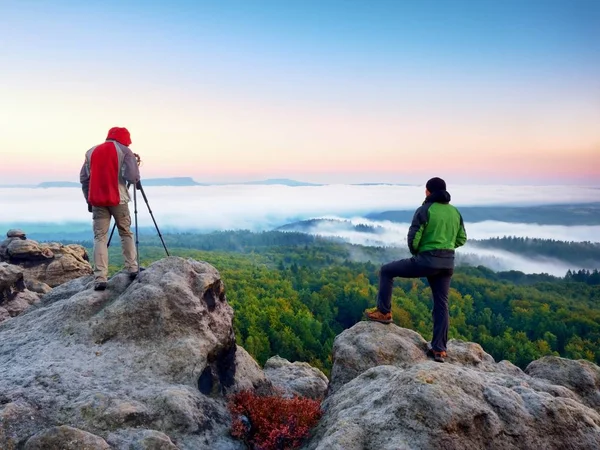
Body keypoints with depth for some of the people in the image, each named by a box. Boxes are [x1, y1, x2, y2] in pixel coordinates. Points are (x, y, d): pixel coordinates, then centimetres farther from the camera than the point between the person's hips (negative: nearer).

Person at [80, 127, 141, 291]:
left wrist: (89, 200, 19)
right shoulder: (124, 150, 1)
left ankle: (100, 279, -6)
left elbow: (83, 178, 13)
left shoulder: (91, 152, 15)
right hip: (118, 199, -3)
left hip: (97, 201, 3)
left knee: (100, 237, 2)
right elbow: (132, 175, -12)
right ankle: (132, 269, 14)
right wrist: (136, 182, 11)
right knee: (126, 234, 14)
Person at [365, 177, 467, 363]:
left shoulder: (424, 210, -8)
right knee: (441, 304, 12)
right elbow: (462, 239, 15)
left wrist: (415, 252, 8)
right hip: (448, 263, 6)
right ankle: (439, 349, 15)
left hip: (427, 260, -6)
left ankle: (384, 312, 12)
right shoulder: (454, 211, 10)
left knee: (386, 270, 10)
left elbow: (413, 238, -12)